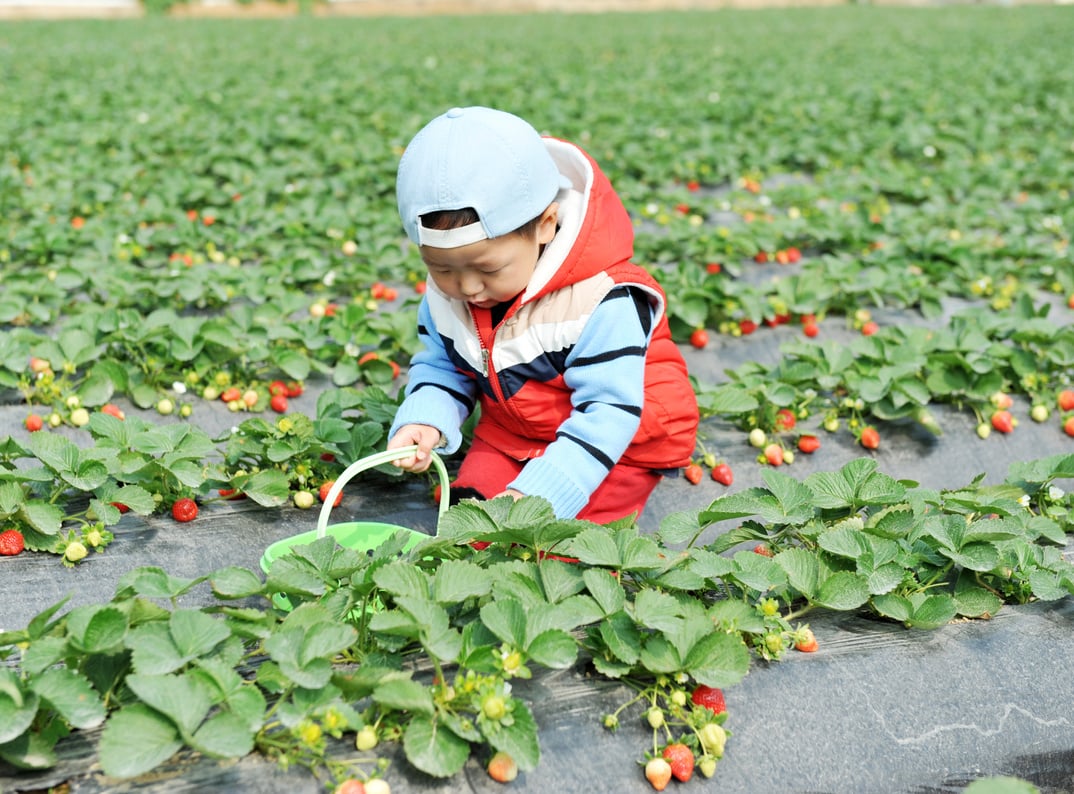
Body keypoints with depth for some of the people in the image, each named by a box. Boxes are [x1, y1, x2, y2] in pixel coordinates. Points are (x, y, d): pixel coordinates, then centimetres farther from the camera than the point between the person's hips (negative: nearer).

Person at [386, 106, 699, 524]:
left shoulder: (601, 303, -31)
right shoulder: (443, 295, -11)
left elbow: (608, 411, -29)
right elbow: (439, 367, 5)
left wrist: (537, 493, -38)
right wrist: (423, 421, -19)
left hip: (615, 443, -5)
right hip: (509, 435, 6)